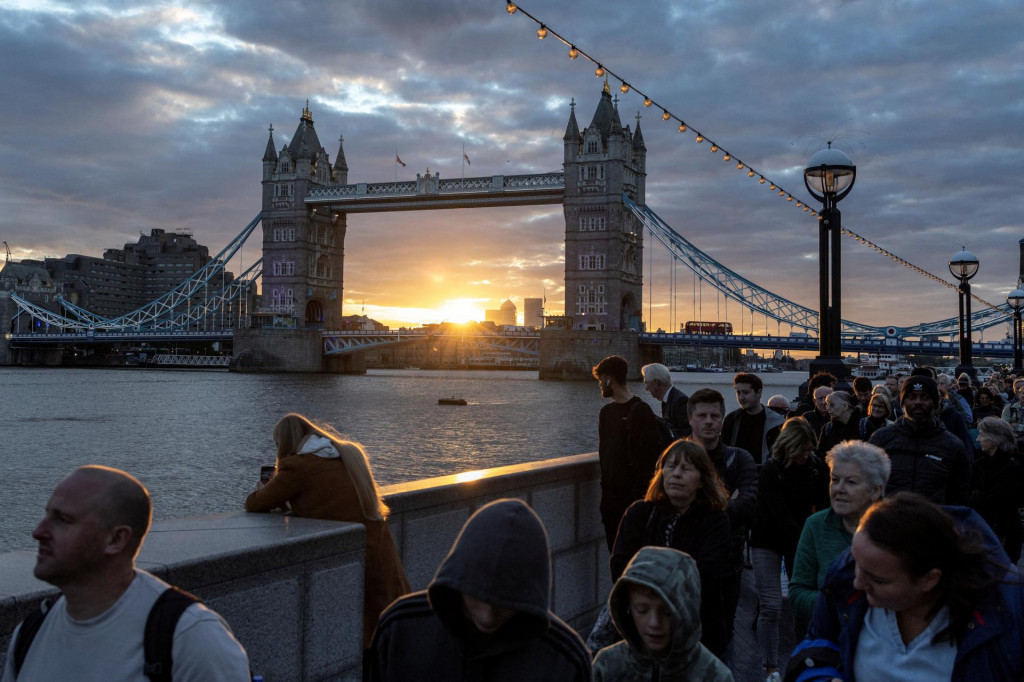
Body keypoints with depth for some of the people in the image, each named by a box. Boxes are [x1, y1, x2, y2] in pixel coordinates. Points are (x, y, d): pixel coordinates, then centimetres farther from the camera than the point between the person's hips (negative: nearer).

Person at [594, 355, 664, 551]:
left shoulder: (640, 411, -11)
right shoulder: (606, 411, 13)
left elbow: (651, 454, -14)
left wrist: (640, 493, -16)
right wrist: (605, 481, 12)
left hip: (632, 493, -7)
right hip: (610, 494, 7)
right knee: (614, 548, 11)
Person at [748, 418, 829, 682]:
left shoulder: (817, 466, -7)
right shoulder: (770, 470, -19)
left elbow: (822, 506, -3)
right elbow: (780, 515, -24)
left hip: (801, 539, 3)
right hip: (768, 540, -3)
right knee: (771, 607, -5)